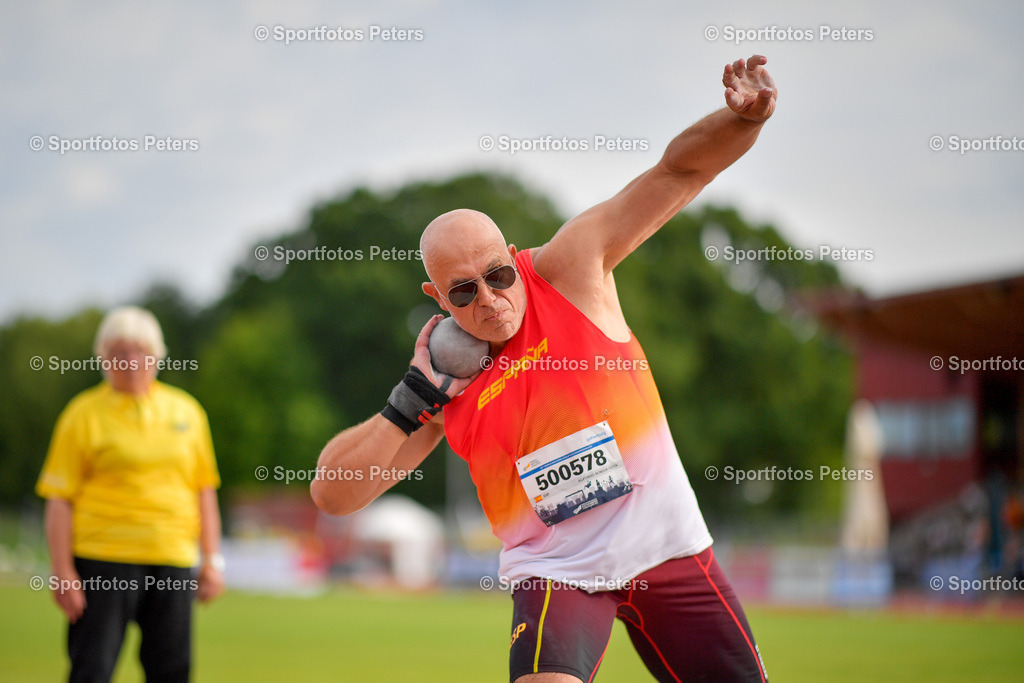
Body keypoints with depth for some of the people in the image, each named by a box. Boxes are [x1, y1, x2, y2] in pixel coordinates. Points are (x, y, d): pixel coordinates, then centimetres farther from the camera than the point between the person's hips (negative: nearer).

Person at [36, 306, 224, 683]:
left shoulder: (186, 411, 12)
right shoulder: (83, 414, 1)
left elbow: (204, 492, 17)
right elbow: (59, 499, -2)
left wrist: (213, 559, 10)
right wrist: (62, 572, -9)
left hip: (173, 562, 3)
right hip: (103, 561, -3)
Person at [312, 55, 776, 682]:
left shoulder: (569, 269, -6)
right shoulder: (446, 382, -3)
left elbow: (679, 170, -7)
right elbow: (331, 493, -6)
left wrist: (743, 118, -27)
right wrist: (415, 397, -13)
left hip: (667, 547, 1)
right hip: (557, 571, -1)